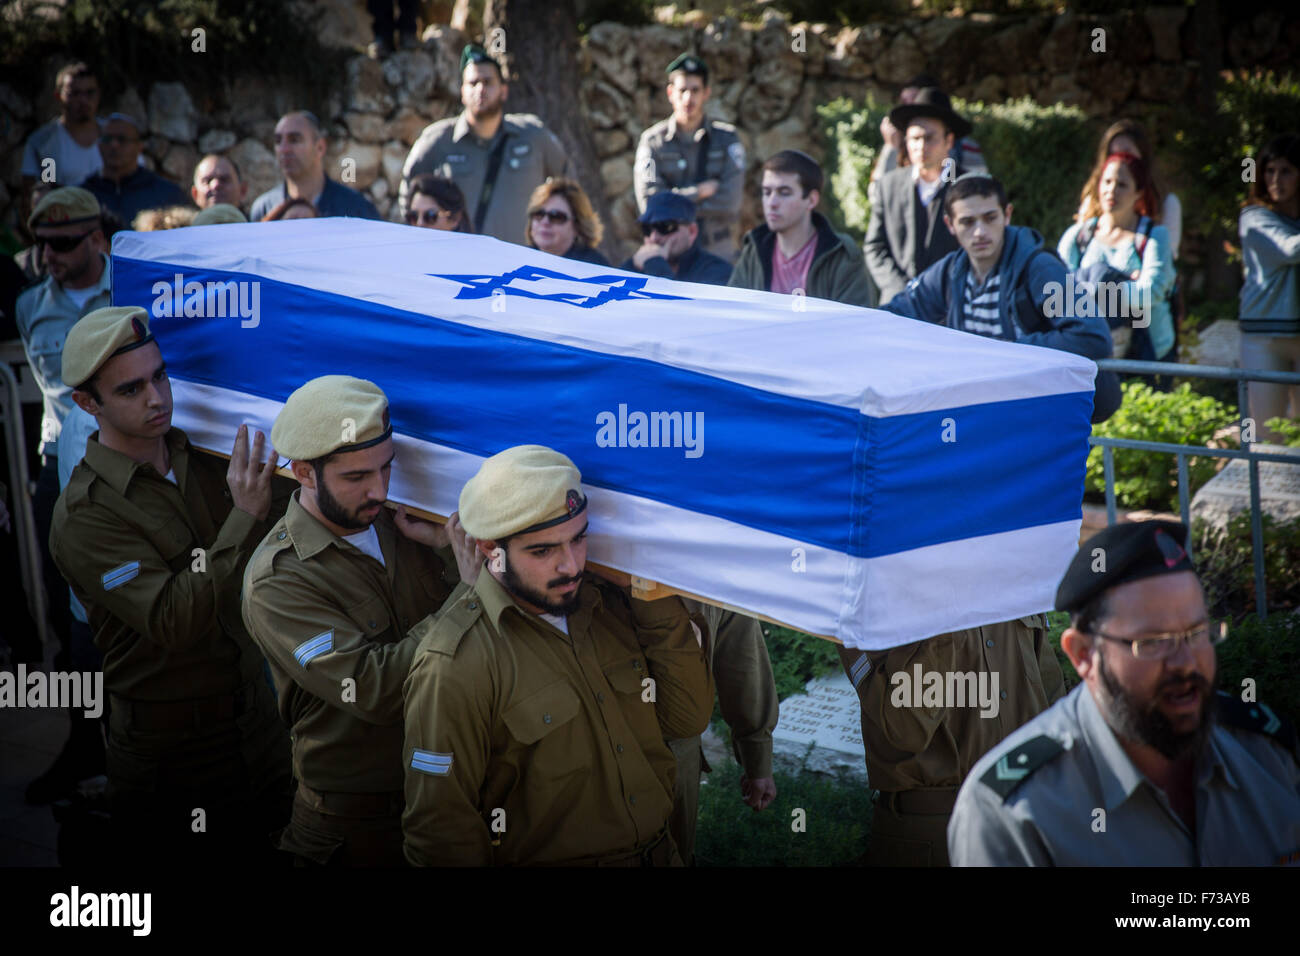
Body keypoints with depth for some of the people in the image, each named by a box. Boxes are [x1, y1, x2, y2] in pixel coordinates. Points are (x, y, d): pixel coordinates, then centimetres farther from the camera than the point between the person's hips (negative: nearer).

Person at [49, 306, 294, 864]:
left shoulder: (201, 461, 3)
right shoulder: (84, 515, -17)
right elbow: (174, 621, -27)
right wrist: (245, 517, -32)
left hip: (255, 729, 6)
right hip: (170, 764, -5)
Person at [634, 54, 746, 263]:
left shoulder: (727, 138, 6)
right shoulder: (652, 141, 4)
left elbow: (730, 201, -6)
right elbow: (649, 202, -7)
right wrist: (700, 192, -6)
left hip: (718, 254, 1)